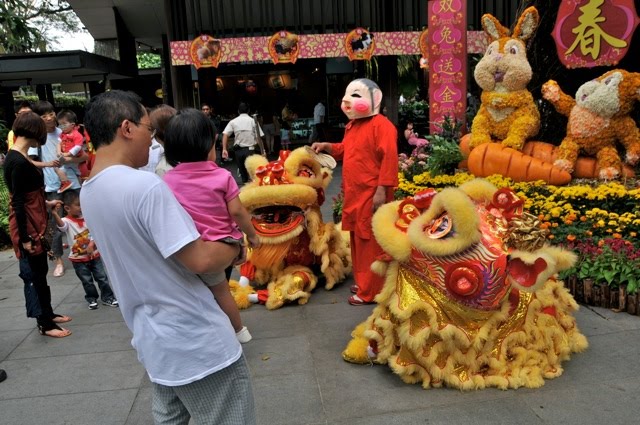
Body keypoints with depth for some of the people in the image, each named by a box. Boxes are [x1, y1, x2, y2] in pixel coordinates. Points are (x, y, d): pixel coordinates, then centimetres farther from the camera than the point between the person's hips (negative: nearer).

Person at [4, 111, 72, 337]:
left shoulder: (20, 157, 8)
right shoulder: (18, 162, -21)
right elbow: (17, 202, -22)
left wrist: (46, 203, 31)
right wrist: (24, 237, -20)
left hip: (35, 223, 10)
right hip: (26, 226, -10)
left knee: (40, 271, 19)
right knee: (33, 274, 3)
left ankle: (48, 314, 33)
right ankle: (44, 324, 15)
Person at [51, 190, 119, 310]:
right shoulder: (67, 221, -15)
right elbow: (61, 225, -39)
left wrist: (91, 244, -20)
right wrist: (55, 214, -59)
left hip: (94, 254, 2)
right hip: (78, 258, -2)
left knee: (102, 277, 8)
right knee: (87, 281, 12)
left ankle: (107, 297, 21)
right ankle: (92, 299, 29)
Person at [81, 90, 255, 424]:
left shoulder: (88, 192, 4)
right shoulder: (145, 185, -24)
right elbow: (202, 261, -25)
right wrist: (235, 248, -6)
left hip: (153, 340, 9)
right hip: (195, 342, -9)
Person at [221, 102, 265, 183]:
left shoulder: (233, 122, 4)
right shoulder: (253, 121, 0)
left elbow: (225, 135, -8)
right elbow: (259, 138, -5)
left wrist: (224, 149, -11)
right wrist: (262, 151, -1)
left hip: (238, 150, 2)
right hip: (250, 149, -2)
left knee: (242, 172, 14)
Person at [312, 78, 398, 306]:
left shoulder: (381, 125, -15)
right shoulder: (352, 125, 15)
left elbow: (389, 159, -21)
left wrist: (381, 190, -24)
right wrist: (327, 146, 12)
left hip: (371, 195, -9)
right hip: (354, 194, 10)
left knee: (371, 244, 0)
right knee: (358, 241, 18)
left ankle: (370, 291, 11)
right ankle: (363, 282, 33)